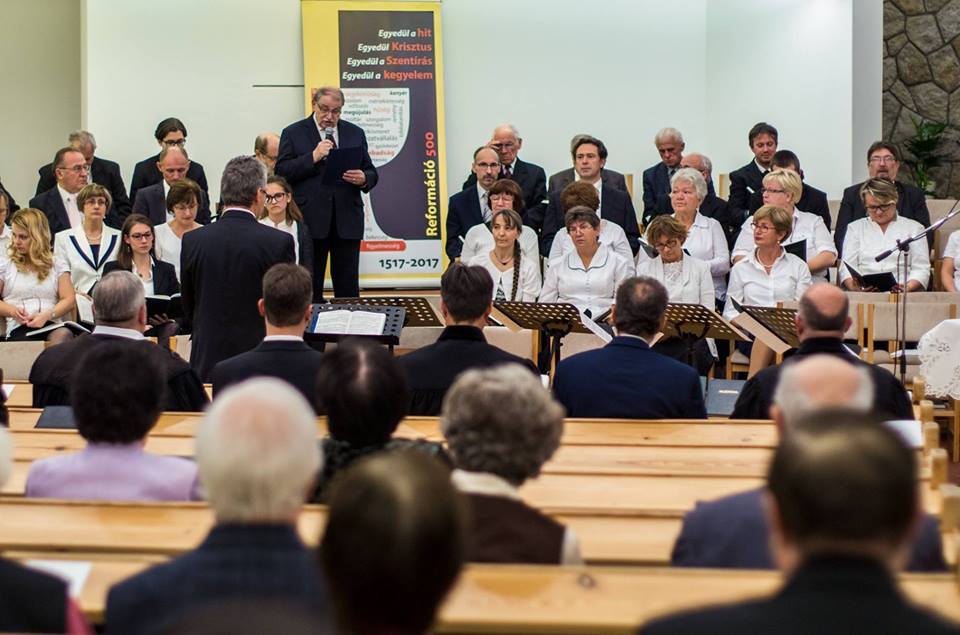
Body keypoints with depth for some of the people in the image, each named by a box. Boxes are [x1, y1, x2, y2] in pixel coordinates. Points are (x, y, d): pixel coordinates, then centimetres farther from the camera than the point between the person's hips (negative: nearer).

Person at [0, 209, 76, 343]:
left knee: (64, 334, -39)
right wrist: (12, 311, -7)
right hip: (19, 328, -1)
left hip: (52, 325, 1)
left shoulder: (56, 264, 17)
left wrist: (47, 315, -10)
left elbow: (69, 299, 9)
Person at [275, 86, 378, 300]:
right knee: (310, 288, 3)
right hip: (311, 221, -2)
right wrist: (312, 157, -15)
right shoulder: (293, 133, 5)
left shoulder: (355, 133, 13)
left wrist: (364, 179, -9)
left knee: (348, 288, 3)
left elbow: (371, 173, 14)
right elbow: (281, 173, -4)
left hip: (347, 221, 2)